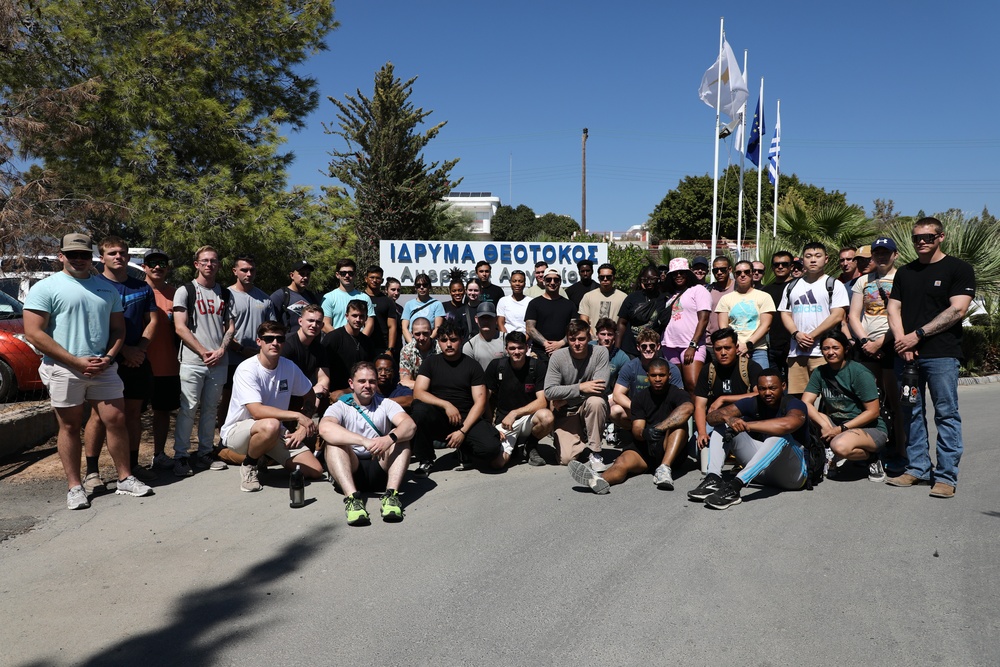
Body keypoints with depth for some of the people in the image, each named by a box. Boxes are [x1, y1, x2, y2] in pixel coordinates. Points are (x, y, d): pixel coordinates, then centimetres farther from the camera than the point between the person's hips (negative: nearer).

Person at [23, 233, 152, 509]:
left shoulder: (107, 289, 13)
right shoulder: (46, 288, -2)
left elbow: (118, 328, 15)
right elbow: (34, 333, -10)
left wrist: (109, 357, -5)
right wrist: (77, 361, -14)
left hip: (103, 369, 4)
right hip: (64, 370, -4)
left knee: (116, 421, 3)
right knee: (70, 427, 5)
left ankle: (125, 479, 14)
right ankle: (74, 486, 15)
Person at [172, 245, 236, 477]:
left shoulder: (225, 294, 15)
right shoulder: (185, 291, 2)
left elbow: (230, 327, 12)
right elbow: (180, 328, -5)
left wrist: (221, 350, -5)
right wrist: (204, 352, -10)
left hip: (219, 362, 4)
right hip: (192, 361, -4)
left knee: (211, 409, 9)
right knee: (188, 410, -5)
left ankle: (204, 454, 18)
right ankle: (180, 457, 3)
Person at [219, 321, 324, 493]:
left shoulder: (289, 366, -3)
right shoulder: (247, 369, -21)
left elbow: (309, 397, 12)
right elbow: (257, 411, -32)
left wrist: (303, 428, -2)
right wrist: (297, 416, -32)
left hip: (275, 433, 6)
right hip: (237, 430, -6)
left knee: (315, 471, -7)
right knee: (270, 425, -40)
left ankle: (265, 455, 16)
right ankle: (249, 466, -9)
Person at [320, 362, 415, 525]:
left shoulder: (386, 404, 9)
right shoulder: (340, 407, 3)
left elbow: (410, 425, -12)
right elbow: (325, 428, -23)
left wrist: (390, 439, -35)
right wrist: (364, 441, -36)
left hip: (380, 469, 1)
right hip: (351, 470, -1)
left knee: (399, 435, -19)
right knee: (334, 441, -25)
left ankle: (391, 494, -35)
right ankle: (351, 497, -42)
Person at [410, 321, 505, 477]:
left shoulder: (472, 366, 4)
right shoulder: (430, 362, 8)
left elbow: (480, 402, -3)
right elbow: (418, 393, -4)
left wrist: (463, 431, -15)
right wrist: (446, 405, -18)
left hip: (467, 419, -1)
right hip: (438, 419, 1)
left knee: (490, 447, -29)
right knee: (420, 408, -32)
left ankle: (465, 453, 10)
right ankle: (425, 461, -9)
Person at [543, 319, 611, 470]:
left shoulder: (600, 353, -12)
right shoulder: (558, 356, -10)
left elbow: (600, 387, -23)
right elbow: (549, 391, -16)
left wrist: (564, 398, -19)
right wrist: (581, 387, -26)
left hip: (591, 410, 0)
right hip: (566, 413, 0)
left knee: (595, 401, -36)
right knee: (566, 459, -16)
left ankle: (595, 453, -15)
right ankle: (583, 443, 22)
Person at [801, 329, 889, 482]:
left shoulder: (860, 373, -14)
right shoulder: (820, 373, 2)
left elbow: (873, 412, -15)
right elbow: (805, 403, -7)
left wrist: (841, 429, -20)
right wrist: (824, 425, -24)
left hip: (871, 429, -5)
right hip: (836, 425, 5)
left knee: (840, 446, -36)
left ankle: (873, 457, -3)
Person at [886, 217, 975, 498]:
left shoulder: (958, 269, 2)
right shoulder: (904, 272, 17)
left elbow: (957, 310, -8)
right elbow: (894, 309, 11)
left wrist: (918, 335, -12)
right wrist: (902, 342, -6)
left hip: (941, 354, -5)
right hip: (907, 353, 5)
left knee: (946, 414, -2)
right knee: (912, 413, 8)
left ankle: (946, 476, 2)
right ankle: (917, 469, 17)